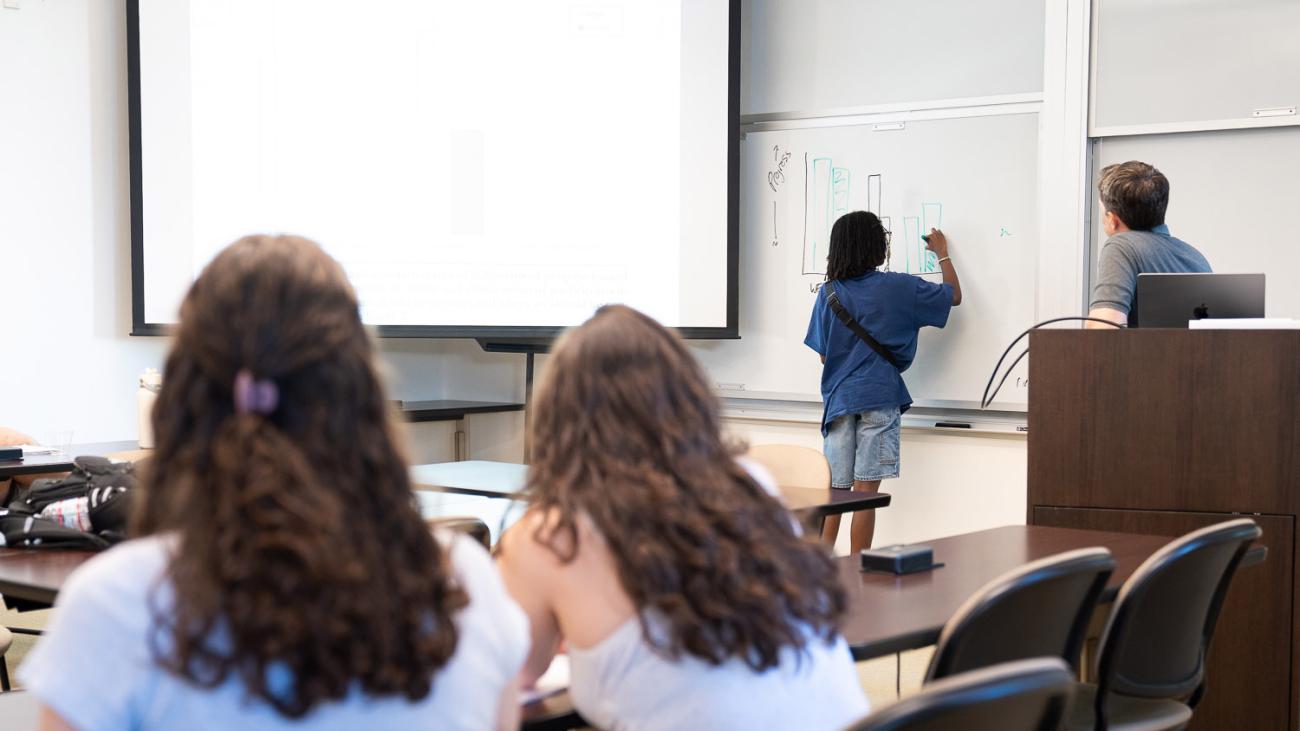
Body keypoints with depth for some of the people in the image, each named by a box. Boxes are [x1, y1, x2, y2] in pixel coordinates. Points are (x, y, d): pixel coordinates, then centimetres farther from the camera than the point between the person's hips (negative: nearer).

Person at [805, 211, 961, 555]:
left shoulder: (829, 292, 4)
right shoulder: (899, 288, -3)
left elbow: (824, 355, 7)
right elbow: (954, 295, 13)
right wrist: (943, 254, 27)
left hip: (838, 399, 3)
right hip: (879, 398, -3)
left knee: (834, 493, 7)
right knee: (865, 494, -1)